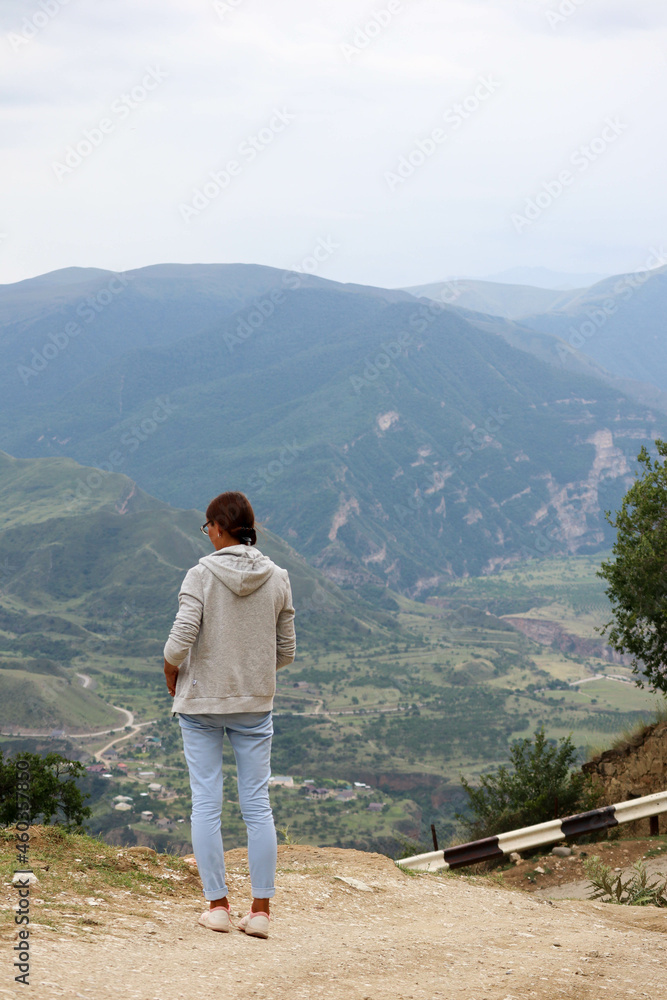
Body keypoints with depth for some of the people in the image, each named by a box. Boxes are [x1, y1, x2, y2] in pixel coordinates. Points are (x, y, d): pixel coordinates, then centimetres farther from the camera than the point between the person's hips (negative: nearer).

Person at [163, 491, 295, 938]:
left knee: (206, 803, 6)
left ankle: (218, 904, 8)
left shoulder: (202, 575, -12)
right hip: (255, 703, 3)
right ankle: (261, 910, 5)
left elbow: (180, 642, -18)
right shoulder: (277, 579, -1)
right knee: (257, 804, 7)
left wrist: (172, 675, 2)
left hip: (201, 701, -3)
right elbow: (286, 652, 3)